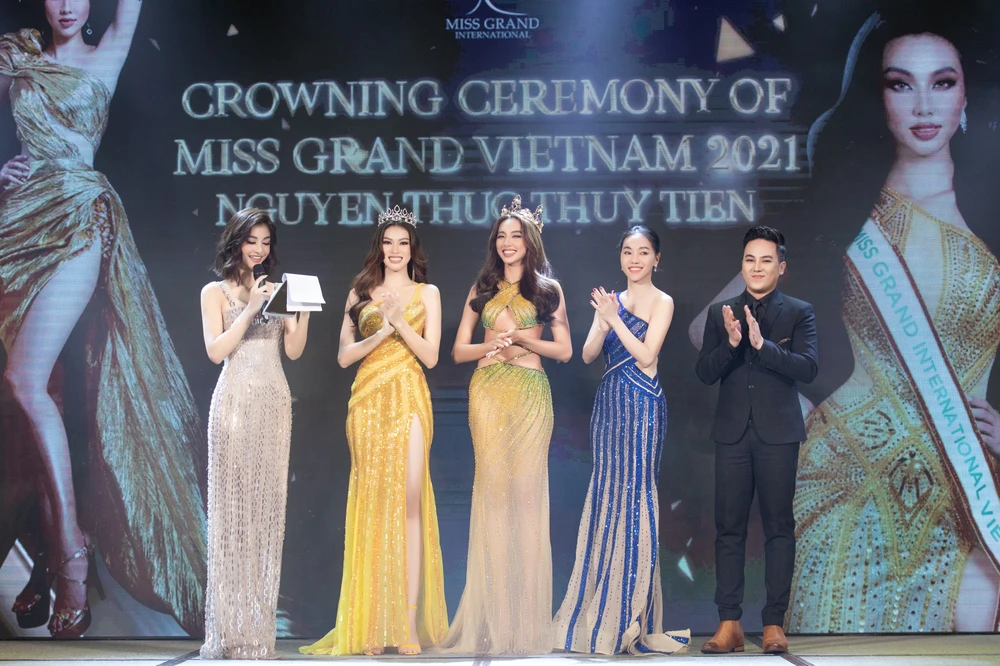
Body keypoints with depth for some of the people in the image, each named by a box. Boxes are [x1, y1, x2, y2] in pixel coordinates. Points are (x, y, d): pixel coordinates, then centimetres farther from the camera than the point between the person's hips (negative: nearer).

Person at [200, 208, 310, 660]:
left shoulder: (277, 291, 16)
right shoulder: (216, 292, 7)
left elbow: (294, 350, 9)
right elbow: (215, 351, -4)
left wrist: (304, 310, -6)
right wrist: (250, 310, -12)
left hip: (274, 404, 3)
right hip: (235, 402, -3)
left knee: (268, 507, 1)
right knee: (232, 506, -5)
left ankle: (259, 628, 5)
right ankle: (230, 631, -2)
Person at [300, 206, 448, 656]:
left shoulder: (427, 293, 12)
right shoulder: (360, 293, 14)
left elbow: (431, 356, 3)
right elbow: (344, 356, 7)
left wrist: (401, 323, -10)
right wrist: (381, 332, -7)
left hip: (409, 399, -1)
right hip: (368, 399, 1)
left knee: (409, 501, -11)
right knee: (371, 503, -3)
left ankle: (409, 621, -8)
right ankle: (372, 625, -1)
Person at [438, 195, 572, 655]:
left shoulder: (548, 289, 11)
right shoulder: (481, 289, 16)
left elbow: (564, 350, 6)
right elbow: (458, 350, 12)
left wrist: (521, 338, -8)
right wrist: (491, 345, -7)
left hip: (530, 392, -1)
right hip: (488, 390, 1)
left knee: (528, 488, -6)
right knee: (492, 485, -5)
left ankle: (525, 617, -1)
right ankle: (492, 616, 0)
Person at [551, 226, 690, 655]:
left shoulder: (661, 303, 0)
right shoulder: (610, 301, 14)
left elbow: (646, 357, -10)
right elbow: (587, 355, 5)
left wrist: (614, 319, -11)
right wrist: (604, 321, -11)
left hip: (642, 406, -5)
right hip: (609, 402, 5)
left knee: (636, 495, -5)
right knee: (606, 495, 5)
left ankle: (632, 619, 1)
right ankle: (601, 615, 12)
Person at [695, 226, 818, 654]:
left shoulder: (799, 313, 4)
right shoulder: (720, 314, 10)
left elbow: (808, 368, -9)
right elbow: (704, 373, 3)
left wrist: (763, 344, -21)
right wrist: (731, 343, -15)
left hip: (778, 433, -2)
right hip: (733, 433, 2)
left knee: (778, 527, 1)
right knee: (729, 527, 1)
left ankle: (774, 624, 6)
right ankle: (729, 624, 4)